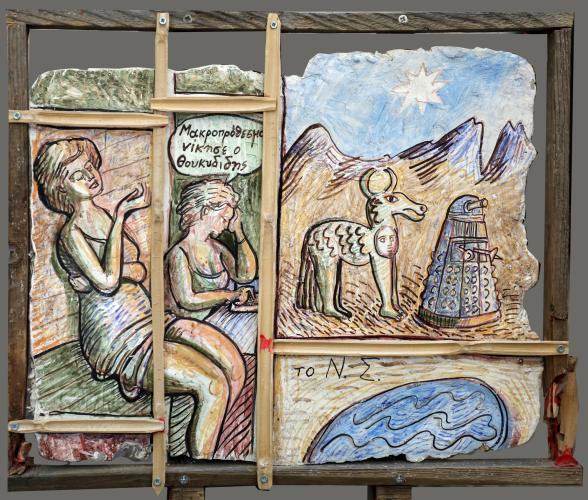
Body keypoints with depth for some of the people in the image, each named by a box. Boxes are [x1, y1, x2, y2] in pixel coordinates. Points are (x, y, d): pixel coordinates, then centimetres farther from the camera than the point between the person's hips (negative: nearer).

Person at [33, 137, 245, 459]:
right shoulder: (71, 234, -10)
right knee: (213, 384, -21)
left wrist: (113, 272, -12)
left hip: (147, 319, 7)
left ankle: (206, 443, 8)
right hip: (119, 341, -7)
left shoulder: (107, 216, 11)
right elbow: (108, 282, -25)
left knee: (234, 363, -8)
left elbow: (140, 271, 9)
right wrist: (120, 217, -21)